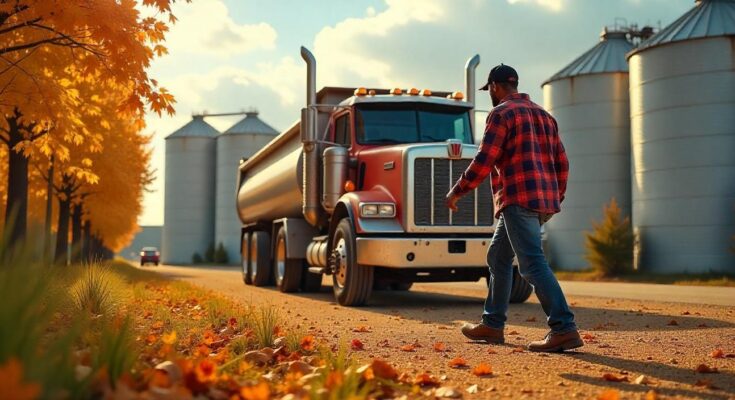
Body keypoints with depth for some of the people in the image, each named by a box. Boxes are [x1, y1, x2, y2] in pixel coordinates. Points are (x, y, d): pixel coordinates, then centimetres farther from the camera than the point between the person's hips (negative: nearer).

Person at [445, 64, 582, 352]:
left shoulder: (501, 113, -5)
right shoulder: (543, 115, 20)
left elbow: (484, 161, -12)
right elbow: (561, 163, 19)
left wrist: (457, 191, -2)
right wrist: (555, 199, 28)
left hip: (518, 200, -9)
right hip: (544, 200, 9)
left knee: (533, 264, -11)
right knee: (498, 258, 17)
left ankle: (564, 329, -17)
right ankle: (492, 324, 22)